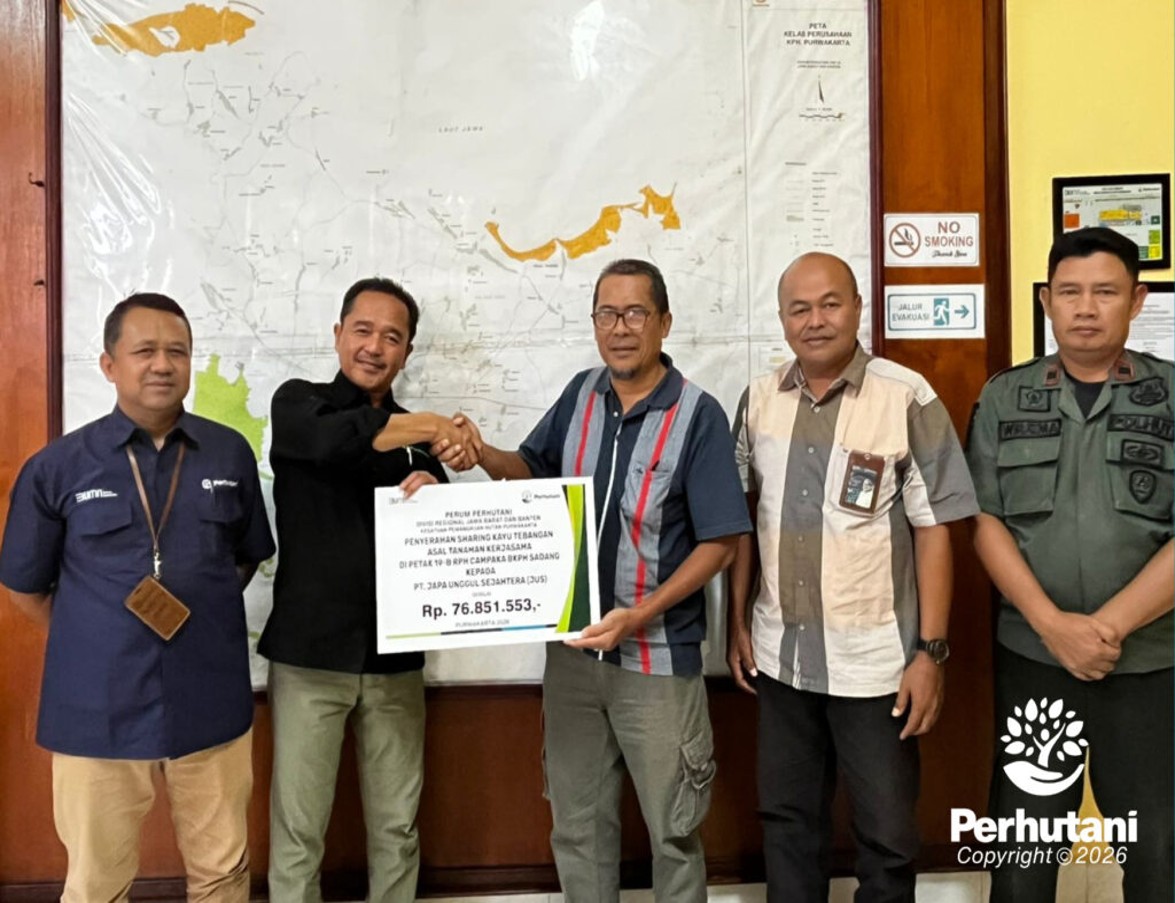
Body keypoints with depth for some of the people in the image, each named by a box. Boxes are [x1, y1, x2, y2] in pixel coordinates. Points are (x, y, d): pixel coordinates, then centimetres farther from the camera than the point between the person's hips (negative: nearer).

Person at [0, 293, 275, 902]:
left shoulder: (231, 454, 2)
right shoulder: (57, 466, -4)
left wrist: (201, 619, 6)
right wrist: (95, 643, 4)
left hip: (211, 704, 1)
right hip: (97, 710, -1)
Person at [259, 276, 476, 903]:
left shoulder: (418, 439, 12)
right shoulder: (298, 403, 3)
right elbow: (334, 440, -21)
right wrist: (436, 427, -22)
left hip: (394, 657, 3)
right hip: (309, 651, -2)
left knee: (396, 826, 9)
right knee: (298, 829, 3)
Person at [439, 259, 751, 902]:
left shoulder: (698, 416, -13)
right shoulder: (580, 396, 2)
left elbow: (719, 542, -12)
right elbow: (531, 470, 16)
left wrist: (640, 616, -22)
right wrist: (481, 453, -6)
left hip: (657, 657, -4)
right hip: (573, 650, 5)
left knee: (673, 828, 12)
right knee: (577, 825, 17)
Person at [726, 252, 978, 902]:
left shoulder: (907, 399, -11)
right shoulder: (759, 399, 2)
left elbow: (933, 530, -9)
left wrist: (931, 650, -11)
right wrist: (737, 620, 9)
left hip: (874, 659, -4)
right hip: (780, 653, 4)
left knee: (886, 833, 11)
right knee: (786, 819, 18)